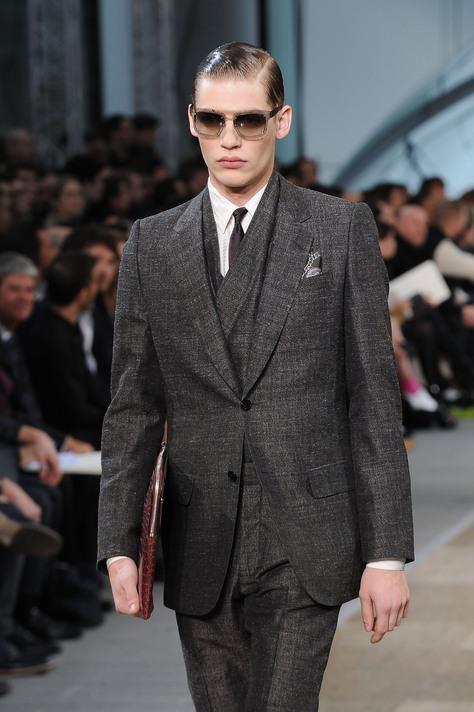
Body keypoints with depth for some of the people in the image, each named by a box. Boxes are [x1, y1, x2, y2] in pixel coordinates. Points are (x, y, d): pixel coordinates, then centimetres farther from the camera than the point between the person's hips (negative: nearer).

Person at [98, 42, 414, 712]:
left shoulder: (343, 229, 3)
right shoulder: (152, 244, 9)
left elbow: (375, 399, 0)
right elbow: (133, 408, 9)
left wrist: (387, 553, -5)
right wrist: (120, 545, 1)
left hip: (304, 550, -3)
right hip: (201, 552, 3)